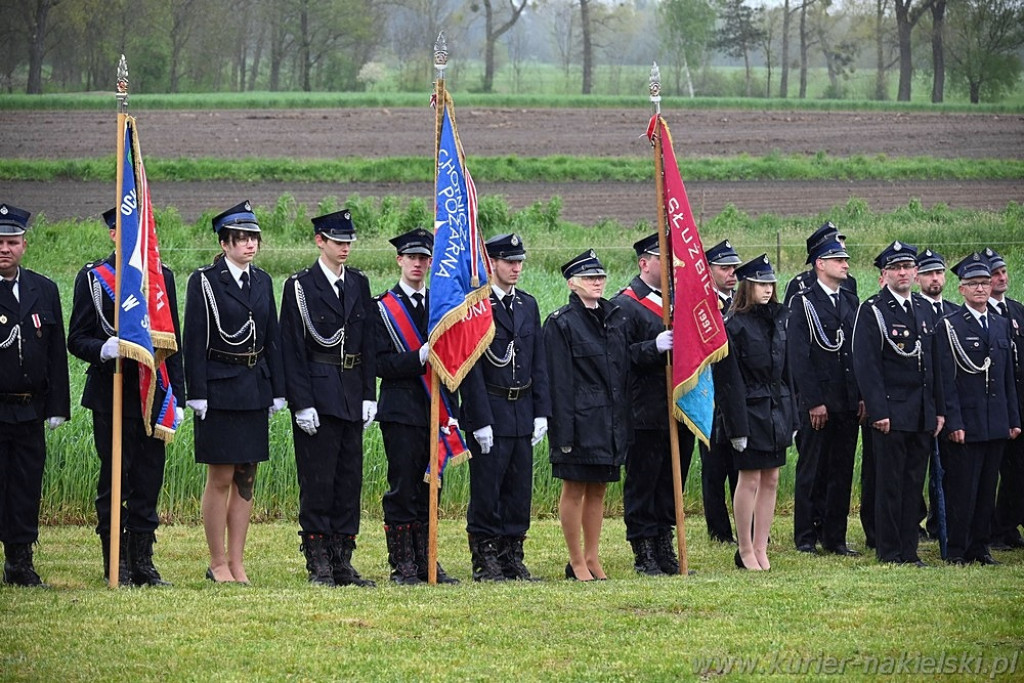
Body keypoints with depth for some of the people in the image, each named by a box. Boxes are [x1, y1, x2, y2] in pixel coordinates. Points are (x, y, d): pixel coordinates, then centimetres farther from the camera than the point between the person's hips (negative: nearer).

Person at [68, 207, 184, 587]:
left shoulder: (162, 277, 12)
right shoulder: (92, 278, 1)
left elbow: (173, 341, 13)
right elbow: (77, 340, -1)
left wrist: (177, 397, 7)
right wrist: (103, 349, -23)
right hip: (112, 395, -3)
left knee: (149, 482, 4)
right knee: (114, 481, -1)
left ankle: (142, 562, 11)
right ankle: (116, 565, 6)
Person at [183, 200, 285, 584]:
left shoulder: (262, 282, 11)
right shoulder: (205, 281, -5)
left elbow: (272, 339, 14)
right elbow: (194, 341, -8)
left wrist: (277, 392, 9)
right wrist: (197, 395, -13)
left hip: (254, 390, 5)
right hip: (219, 390, -5)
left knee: (246, 479, 6)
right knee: (221, 478, -2)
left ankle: (237, 562, 11)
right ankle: (218, 563, 4)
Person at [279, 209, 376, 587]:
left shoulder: (359, 284, 12)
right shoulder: (301, 286, -4)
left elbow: (368, 342, 14)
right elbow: (292, 349, -7)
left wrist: (369, 396, 6)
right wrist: (302, 403, -14)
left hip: (352, 396, 5)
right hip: (317, 394, -5)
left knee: (350, 478, 6)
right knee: (318, 480, -4)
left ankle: (342, 561, 11)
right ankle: (318, 565, 0)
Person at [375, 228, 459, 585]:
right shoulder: (383, 307, 0)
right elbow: (381, 364, -8)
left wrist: (451, 412, 6)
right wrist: (419, 359, -22)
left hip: (434, 412, 5)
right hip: (401, 411, -4)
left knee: (429, 488, 7)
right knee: (403, 488, -4)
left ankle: (426, 562, 12)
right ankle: (402, 565, 0)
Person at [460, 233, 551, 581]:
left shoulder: (528, 305, 13)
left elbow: (539, 363, 14)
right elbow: (471, 369, -11)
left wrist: (541, 412, 6)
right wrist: (480, 420, -15)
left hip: (523, 412, 6)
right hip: (490, 412, -6)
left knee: (519, 489, 8)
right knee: (486, 490, -3)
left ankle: (512, 558, 15)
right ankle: (485, 561, 4)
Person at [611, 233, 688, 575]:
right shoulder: (625, 304, -7)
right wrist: (654, 347, -26)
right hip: (647, 415, -7)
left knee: (673, 482, 11)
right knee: (642, 483, -1)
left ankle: (665, 549, 18)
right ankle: (644, 555, 4)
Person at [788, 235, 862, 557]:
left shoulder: (851, 302, 14)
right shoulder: (802, 303, -4)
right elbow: (798, 357, -9)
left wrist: (863, 396, 4)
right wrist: (813, 402, -14)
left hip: (848, 403, 5)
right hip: (817, 404, -5)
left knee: (842, 472, 7)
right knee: (811, 472, 2)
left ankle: (835, 538, 12)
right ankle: (806, 538, 8)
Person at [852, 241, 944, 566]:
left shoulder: (922, 310, 15)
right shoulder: (872, 310, -6)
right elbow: (866, 365, -11)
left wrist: (938, 410, 12)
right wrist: (878, 412, -17)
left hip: (922, 414, 6)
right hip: (890, 411, -6)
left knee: (914, 483, 7)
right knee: (890, 484, -3)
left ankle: (909, 551, 11)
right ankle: (888, 552, 3)